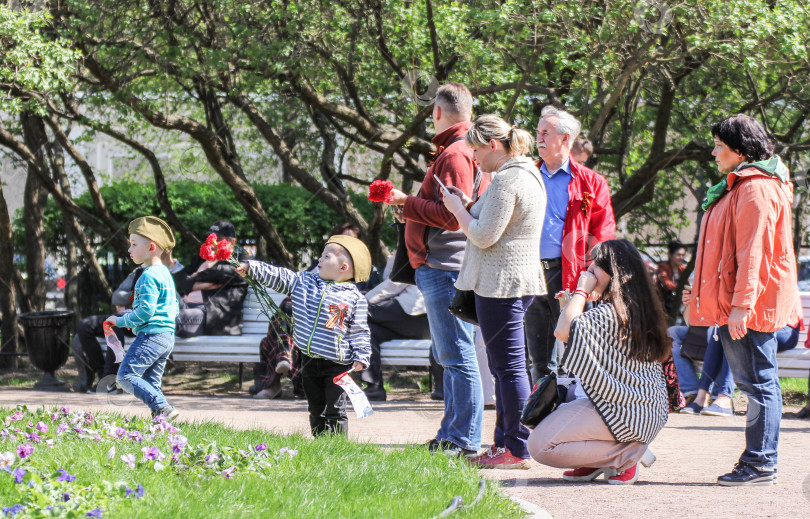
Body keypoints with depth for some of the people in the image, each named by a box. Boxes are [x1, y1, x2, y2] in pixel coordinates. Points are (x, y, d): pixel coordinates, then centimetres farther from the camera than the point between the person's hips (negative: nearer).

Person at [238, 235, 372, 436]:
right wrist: (251, 268, 8)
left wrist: (361, 357, -11)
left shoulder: (355, 298, -6)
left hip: (336, 365, -5)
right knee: (315, 408, 13)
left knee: (335, 410, -4)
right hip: (309, 360, 5)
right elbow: (278, 277, 11)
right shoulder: (304, 282, 7)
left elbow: (359, 331, -4)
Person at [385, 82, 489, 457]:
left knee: (457, 356, -9)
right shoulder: (459, 150, 19)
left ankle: (464, 440, -7)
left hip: (445, 269, -11)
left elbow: (452, 215, -22)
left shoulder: (455, 155, -14)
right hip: (442, 268, 11)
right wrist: (413, 207, 17)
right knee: (448, 356, 15)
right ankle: (451, 434, 22)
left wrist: (408, 203, -12)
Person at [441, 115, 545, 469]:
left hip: (501, 283, -11)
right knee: (505, 366, 14)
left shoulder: (506, 180, -16)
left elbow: (484, 236, -19)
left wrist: (457, 209, -5)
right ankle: (503, 443, 19)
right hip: (518, 281, 11)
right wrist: (470, 206, 12)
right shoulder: (529, 174, 17)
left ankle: (516, 450, -5)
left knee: (509, 366, -7)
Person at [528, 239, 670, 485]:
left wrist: (581, 290, -15)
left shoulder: (612, 312, -20)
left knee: (540, 445, -14)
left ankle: (625, 457, -8)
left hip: (624, 414, -11)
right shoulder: (641, 308, 12)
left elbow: (564, 331, -29)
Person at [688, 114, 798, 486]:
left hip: (753, 305, -11)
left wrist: (741, 304, -25)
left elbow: (753, 250, -21)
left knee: (758, 382, -7)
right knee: (753, 382, 12)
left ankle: (760, 464, -5)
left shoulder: (756, 189, -14)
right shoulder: (739, 186, 20)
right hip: (735, 306, 11)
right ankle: (757, 460, 16)